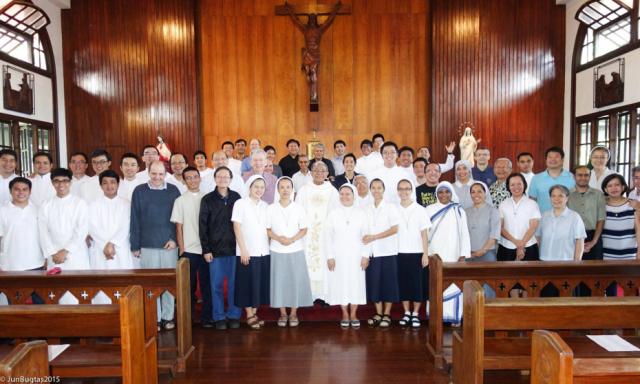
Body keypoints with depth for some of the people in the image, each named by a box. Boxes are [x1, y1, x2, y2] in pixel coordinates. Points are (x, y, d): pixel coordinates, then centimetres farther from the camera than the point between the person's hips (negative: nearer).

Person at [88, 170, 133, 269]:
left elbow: (125, 228, -2)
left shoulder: (126, 203, 7)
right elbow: (92, 228, -2)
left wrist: (112, 243, -14)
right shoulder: (94, 204, 8)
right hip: (100, 251, 0)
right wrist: (106, 245, -13)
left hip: (121, 251, 0)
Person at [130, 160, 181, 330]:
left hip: (170, 245, 1)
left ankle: (168, 317, 20)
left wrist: (176, 239, -6)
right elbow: (134, 220, 2)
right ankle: (154, 318, 17)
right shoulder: (139, 191, 1)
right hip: (148, 245, 0)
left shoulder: (173, 190, 2)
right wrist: (135, 245, 0)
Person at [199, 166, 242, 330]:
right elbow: (203, 226, 0)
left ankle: (234, 315, 19)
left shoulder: (236, 198, 3)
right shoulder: (207, 199, 0)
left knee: (234, 284, 6)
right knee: (216, 285, 5)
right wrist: (206, 249, -5)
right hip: (215, 249, -1)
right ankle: (219, 317, 18)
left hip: (234, 248, 1)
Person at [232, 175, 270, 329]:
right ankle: (249, 316, 11)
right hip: (247, 252, -5)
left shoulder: (265, 206, 10)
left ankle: (254, 313, 21)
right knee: (248, 284, 1)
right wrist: (243, 250, -13)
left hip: (264, 252, 5)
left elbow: (267, 229, 11)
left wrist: (270, 247, 1)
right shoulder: (240, 203, -4)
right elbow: (237, 228, -8)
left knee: (260, 284, 9)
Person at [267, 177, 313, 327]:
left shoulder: (299, 208, 1)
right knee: (279, 281, 4)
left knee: (296, 281, 2)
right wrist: (278, 238, -17)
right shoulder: (271, 208, 1)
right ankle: (283, 313, 18)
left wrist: (292, 239, -15)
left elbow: (304, 230, 1)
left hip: (296, 250, 0)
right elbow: (267, 229, 1)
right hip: (277, 251, 0)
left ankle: (293, 313, 16)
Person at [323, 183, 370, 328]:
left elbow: (366, 235, 0)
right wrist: (329, 256, -7)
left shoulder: (361, 213, 2)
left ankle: (353, 314, 18)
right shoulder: (333, 213, 0)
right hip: (338, 255, 0)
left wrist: (365, 255, -5)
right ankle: (345, 314, 17)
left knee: (356, 283, 4)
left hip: (356, 255, 0)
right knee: (340, 283, 4)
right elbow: (327, 235, -2)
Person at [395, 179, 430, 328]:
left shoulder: (419, 209, -1)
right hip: (400, 253, 2)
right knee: (403, 284, 7)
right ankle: (406, 313, 18)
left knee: (418, 284, 2)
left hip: (417, 253, -1)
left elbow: (424, 234, 0)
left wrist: (425, 254, -5)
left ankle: (415, 314, 13)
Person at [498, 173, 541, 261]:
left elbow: (533, 227, -5)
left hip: (528, 248, -1)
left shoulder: (532, 204, 3)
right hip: (506, 249, 1)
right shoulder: (503, 205, 7)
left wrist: (522, 244, -13)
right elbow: (500, 227, 0)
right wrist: (515, 241, -14)